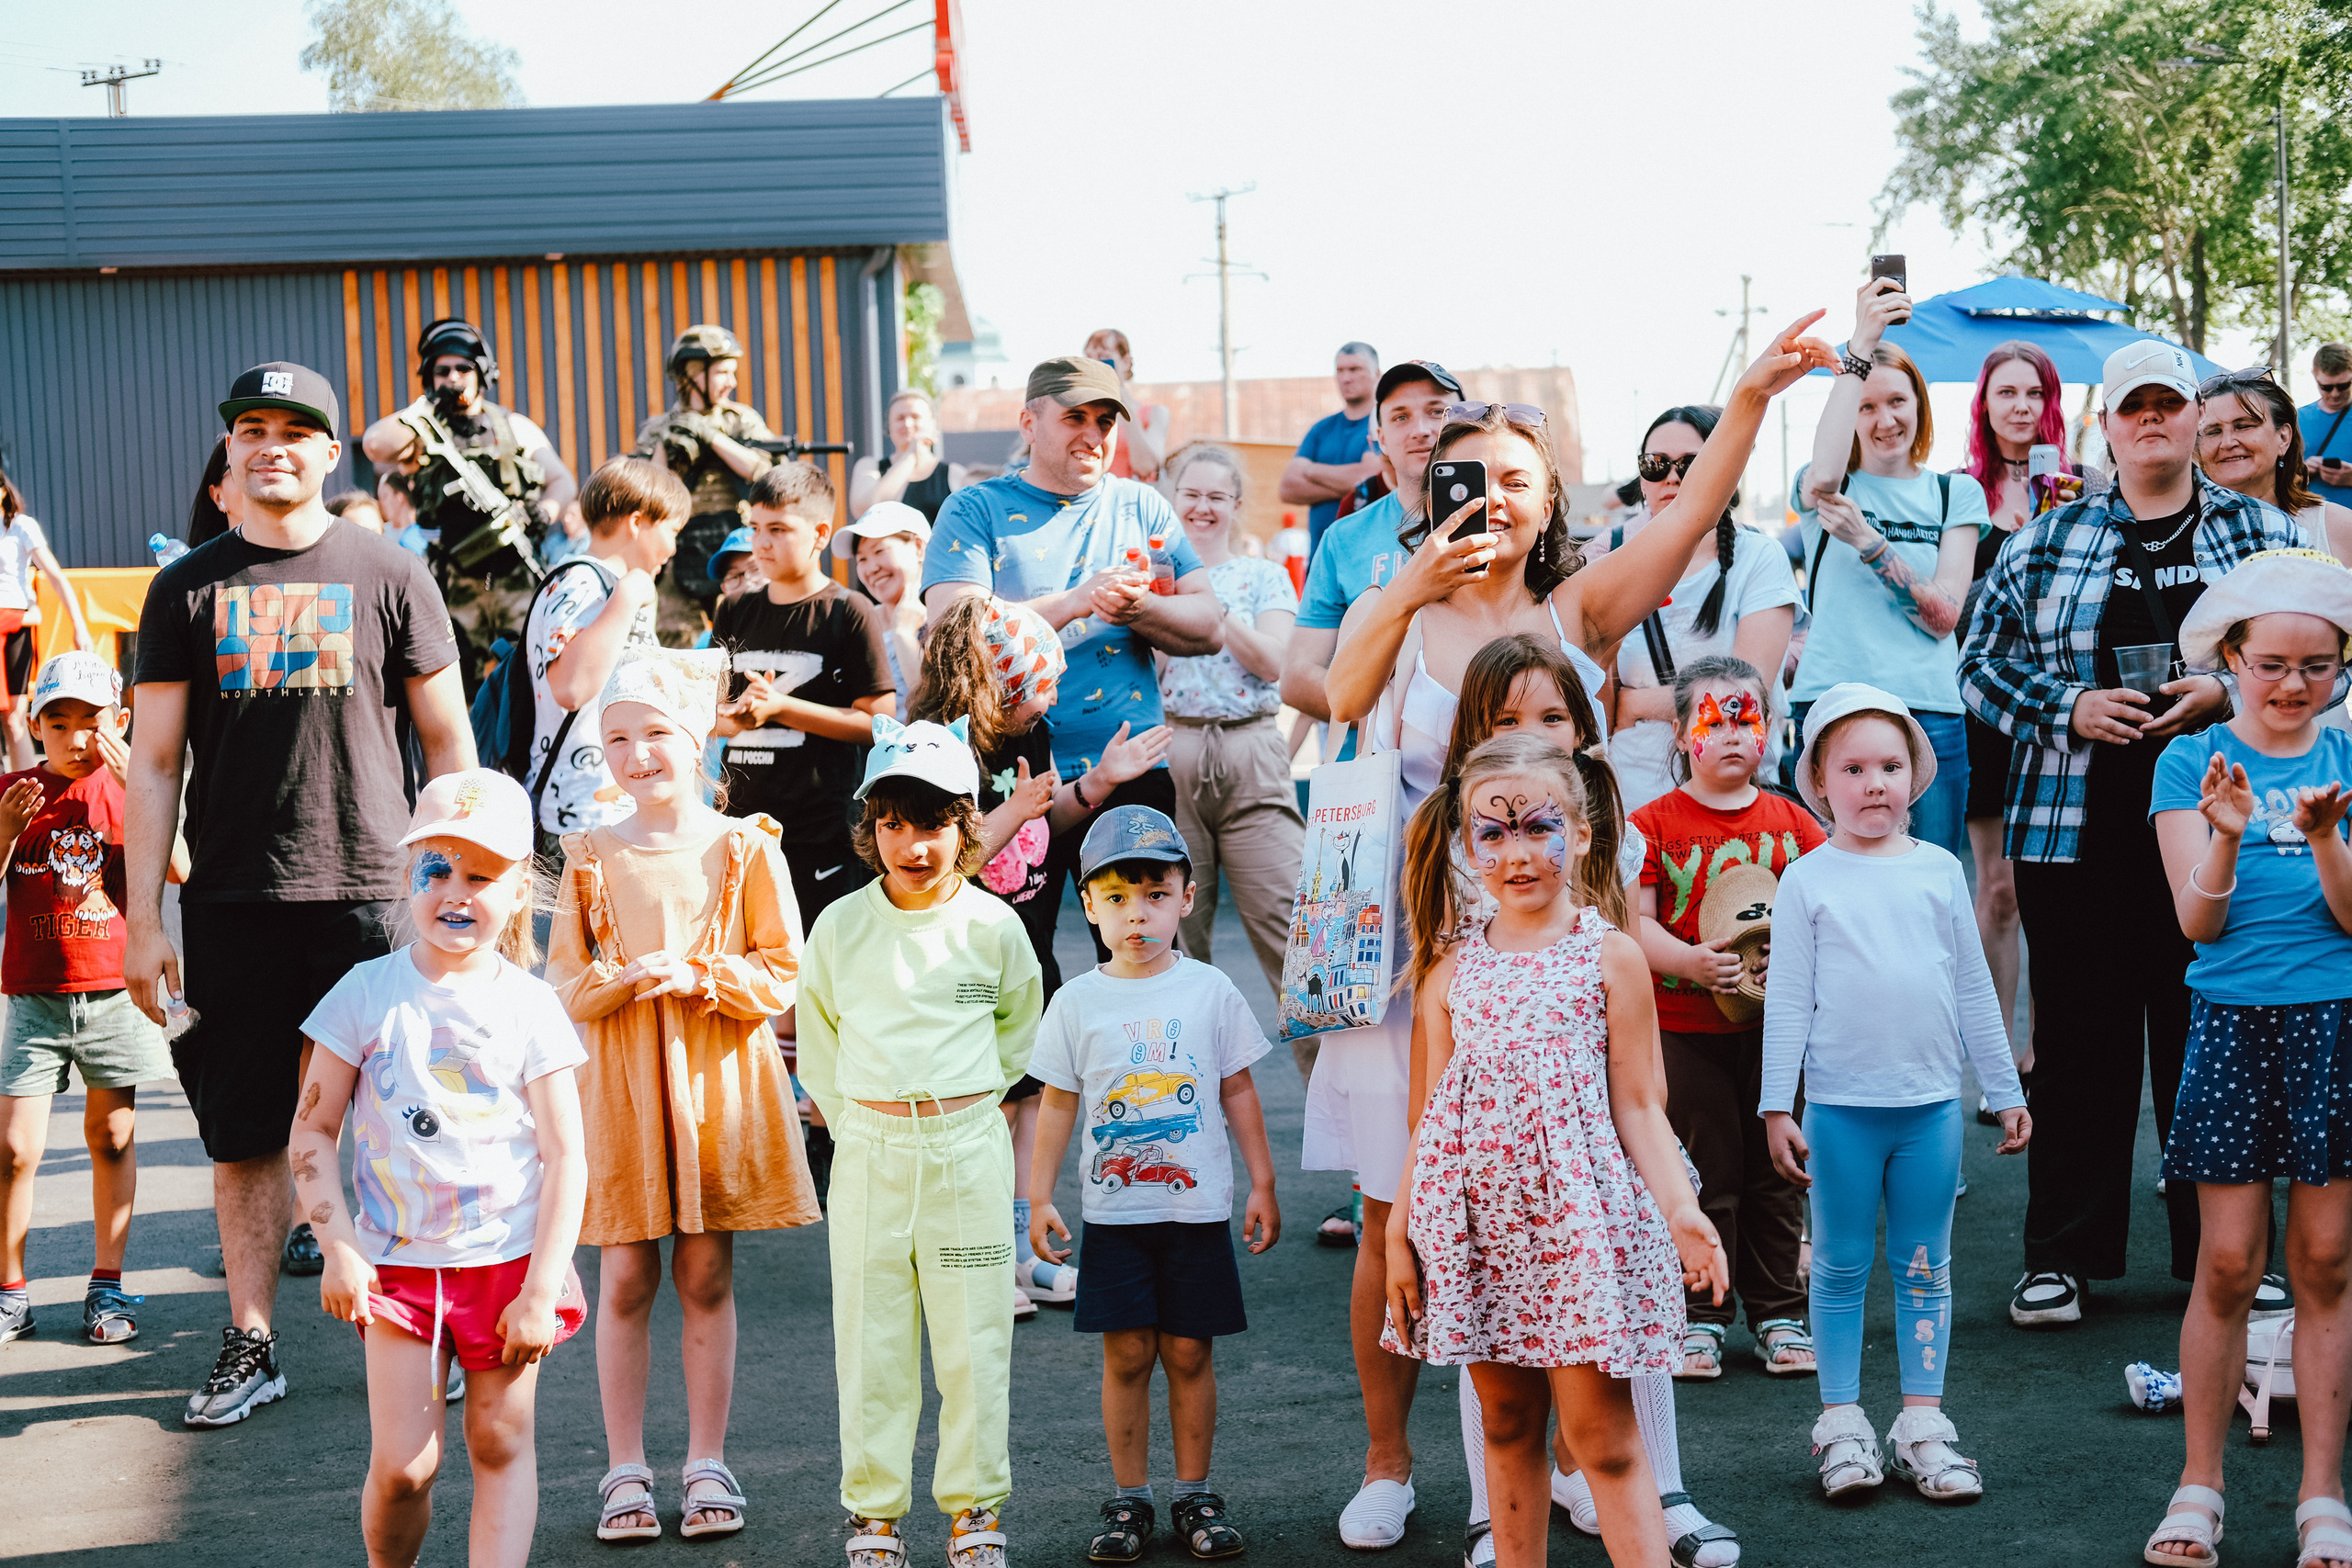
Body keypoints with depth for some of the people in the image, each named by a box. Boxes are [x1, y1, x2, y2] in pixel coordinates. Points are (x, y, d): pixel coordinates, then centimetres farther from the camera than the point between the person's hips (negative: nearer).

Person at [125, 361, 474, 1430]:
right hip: (231, 902, 1)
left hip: (369, 892, -1)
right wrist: (142, 921, 1)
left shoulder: (389, 577, 4)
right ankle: (251, 1345, 17)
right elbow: (154, 763, 7)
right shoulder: (188, 590, 7)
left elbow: (450, 747, 6)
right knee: (244, 1134, 6)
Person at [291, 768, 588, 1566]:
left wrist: (539, 1291, -8)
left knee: (502, 1445, 4)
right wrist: (338, 1249, -6)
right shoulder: (370, 992, -2)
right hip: (398, 1262, 0)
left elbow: (565, 1157, -3)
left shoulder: (530, 1007, -3)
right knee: (401, 1464, -2)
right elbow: (313, 1130, 2)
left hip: (506, 1260, 0)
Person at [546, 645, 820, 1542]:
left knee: (707, 1277, 5)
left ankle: (707, 1465, 16)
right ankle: (626, 1471, 14)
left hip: (715, 1079, -1)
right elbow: (563, 985, 3)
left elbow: (781, 974, -1)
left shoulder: (744, 849, -1)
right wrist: (628, 978, -16)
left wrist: (701, 977, -16)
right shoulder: (592, 856, 2)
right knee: (624, 1281, 3)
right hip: (618, 1081, 1)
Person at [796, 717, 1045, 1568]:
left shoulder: (991, 925, -1)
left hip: (968, 1147, -1)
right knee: (870, 1339, 5)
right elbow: (818, 1034, 14)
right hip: (868, 1148, 1)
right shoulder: (840, 927, 1)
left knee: (973, 1338, 3)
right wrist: (847, 1117, 7)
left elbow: (1021, 1020, 16)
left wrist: (973, 1093, 10)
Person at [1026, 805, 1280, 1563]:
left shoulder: (1210, 991, 0)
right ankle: (1129, 1499, 13)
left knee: (1189, 1354, 5)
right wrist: (1039, 1198, 2)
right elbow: (1058, 1104, 6)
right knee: (1126, 1356, 3)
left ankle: (1194, 1494, 16)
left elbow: (1239, 1093, 6)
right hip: (1114, 1211, 0)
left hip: (1197, 1208, 0)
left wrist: (1263, 1185, 5)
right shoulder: (1077, 1003, 0)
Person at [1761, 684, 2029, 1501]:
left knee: (1925, 1270, 8)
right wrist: (1776, 1105, -5)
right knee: (1841, 1267, 5)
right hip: (1840, 1105, -2)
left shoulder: (1939, 870, 6)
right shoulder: (1807, 880, -1)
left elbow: (1974, 989, 11)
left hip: (1931, 1103, 2)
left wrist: (2005, 1091, 13)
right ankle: (1843, 1426, 14)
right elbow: (1788, 998, -1)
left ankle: (1923, 1427, 15)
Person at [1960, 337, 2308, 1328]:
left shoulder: (2264, 532, 10)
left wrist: (2226, 695, -10)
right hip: (2076, 830, 0)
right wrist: (2069, 706, -9)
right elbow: (1983, 661, 7)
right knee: (2079, 1039, 3)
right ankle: (2061, 1255, 12)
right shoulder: (2047, 541, 10)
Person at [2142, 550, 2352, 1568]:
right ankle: (2199, 1486, 12)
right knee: (2229, 1262, 0)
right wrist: (2227, 838, -23)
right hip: (2232, 1023, -1)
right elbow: (2197, 919, -4)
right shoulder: (2192, 761, 3)